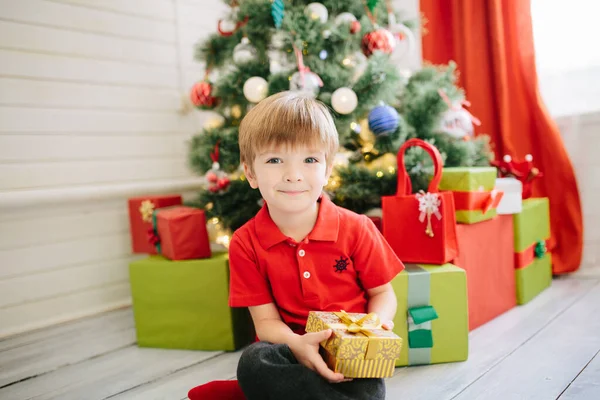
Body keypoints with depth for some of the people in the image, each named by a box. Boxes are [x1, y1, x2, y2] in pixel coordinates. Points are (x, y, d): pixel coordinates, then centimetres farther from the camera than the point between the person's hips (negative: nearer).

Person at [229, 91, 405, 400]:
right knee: (254, 361, -33)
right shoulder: (246, 244, -5)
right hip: (293, 352, 1)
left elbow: (382, 293, 4)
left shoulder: (356, 229, -5)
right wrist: (296, 344, -28)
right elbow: (266, 320, -5)